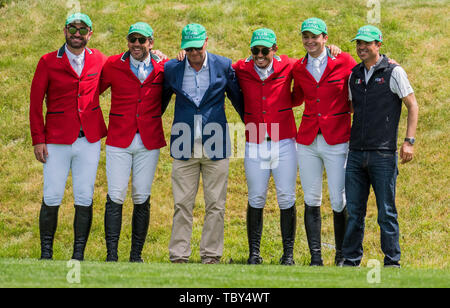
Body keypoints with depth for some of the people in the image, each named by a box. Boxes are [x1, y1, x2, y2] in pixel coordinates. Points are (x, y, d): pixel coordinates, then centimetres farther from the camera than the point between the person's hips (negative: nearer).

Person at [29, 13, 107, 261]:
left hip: (90, 140, 2)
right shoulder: (48, 62, 1)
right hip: (57, 141, -2)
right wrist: (38, 140, -4)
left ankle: (79, 255, 10)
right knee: (51, 198, -2)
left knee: (84, 199, 2)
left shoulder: (98, 60, 7)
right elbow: (35, 103, 2)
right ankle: (46, 253, 9)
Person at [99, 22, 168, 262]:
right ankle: (111, 255, -4)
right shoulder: (113, 65, 1)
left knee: (142, 198, 3)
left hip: (149, 143, 1)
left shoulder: (162, 68, 3)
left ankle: (136, 256, 11)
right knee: (115, 197, -6)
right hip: (119, 141, -1)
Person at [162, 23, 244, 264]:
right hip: (184, 148, 0)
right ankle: (178, 257, 4)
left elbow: (237, 99, 13)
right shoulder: (171, 69, 3)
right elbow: (161, 101, 17)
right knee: (182, 205, 0)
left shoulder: (223, 66, 1)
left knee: (215, 206, 2)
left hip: (215, 146, 0)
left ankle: (211, 256, 8)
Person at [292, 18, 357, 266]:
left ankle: (342, 255, 13)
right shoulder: (299, 68, 8)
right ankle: (315, 258, 9)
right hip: (307, 141, 3)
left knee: (339, 201, -3)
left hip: (337, 140, -3)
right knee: (311, 201, 4)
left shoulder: (344, 62, -3)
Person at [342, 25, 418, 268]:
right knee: (354, 211, 7)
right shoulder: (354, 74, 12)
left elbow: (413, 106, -3)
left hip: (383, 154, -5)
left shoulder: (393, 72, -3)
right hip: (356, 154, 5)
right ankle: (351, 260, 15)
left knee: (386, 212, -1)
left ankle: (392, 263, 6)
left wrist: (409, 141, -10)